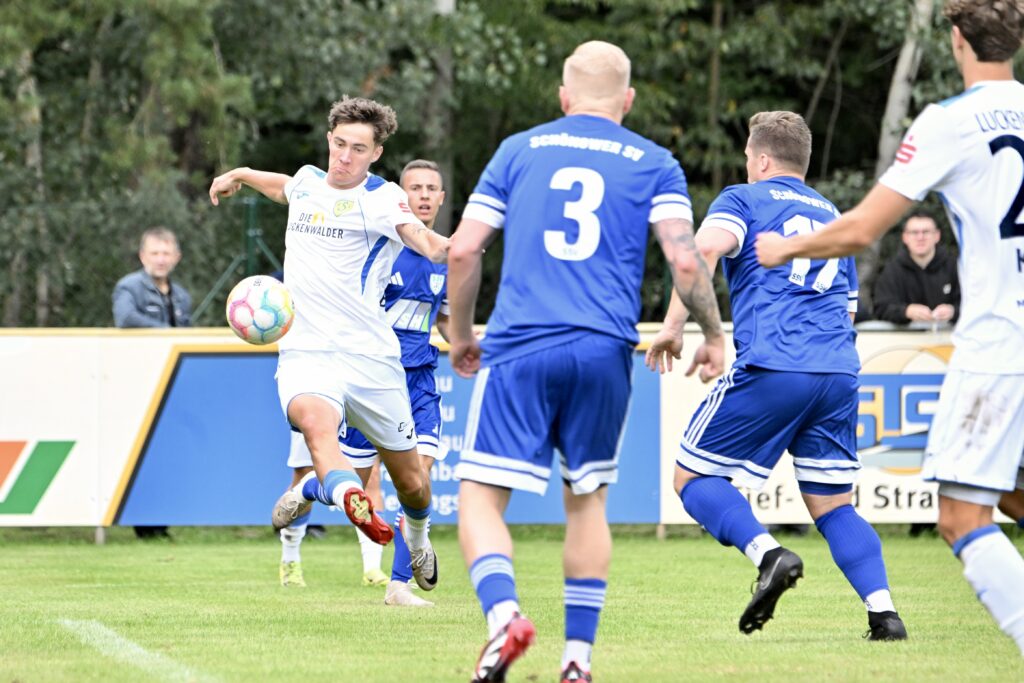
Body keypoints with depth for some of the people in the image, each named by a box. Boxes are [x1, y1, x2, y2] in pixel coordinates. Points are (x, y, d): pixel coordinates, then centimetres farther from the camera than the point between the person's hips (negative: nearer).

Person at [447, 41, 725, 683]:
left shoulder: (519, 150, 12)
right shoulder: (654, 164, 10)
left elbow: (463, 250, 7)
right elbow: (685, 260, -2)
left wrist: (460, 333, 20)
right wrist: (713, 334, 13)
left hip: (519, 348, -1)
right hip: (605, 353, 1)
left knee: (480, 496, 0)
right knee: (587, 499, 17)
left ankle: (504, 613, -26)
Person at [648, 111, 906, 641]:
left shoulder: (744, 199, 9)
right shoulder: (833, 216, 27)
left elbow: (705, 247, -13)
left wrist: (673, 324, -11)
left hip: (771, 367, -6)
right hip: (839, 374, 6)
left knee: (693, 477, 4)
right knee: (833, 504, 12)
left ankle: (768, 554, -20)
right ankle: (883, 612, -5)